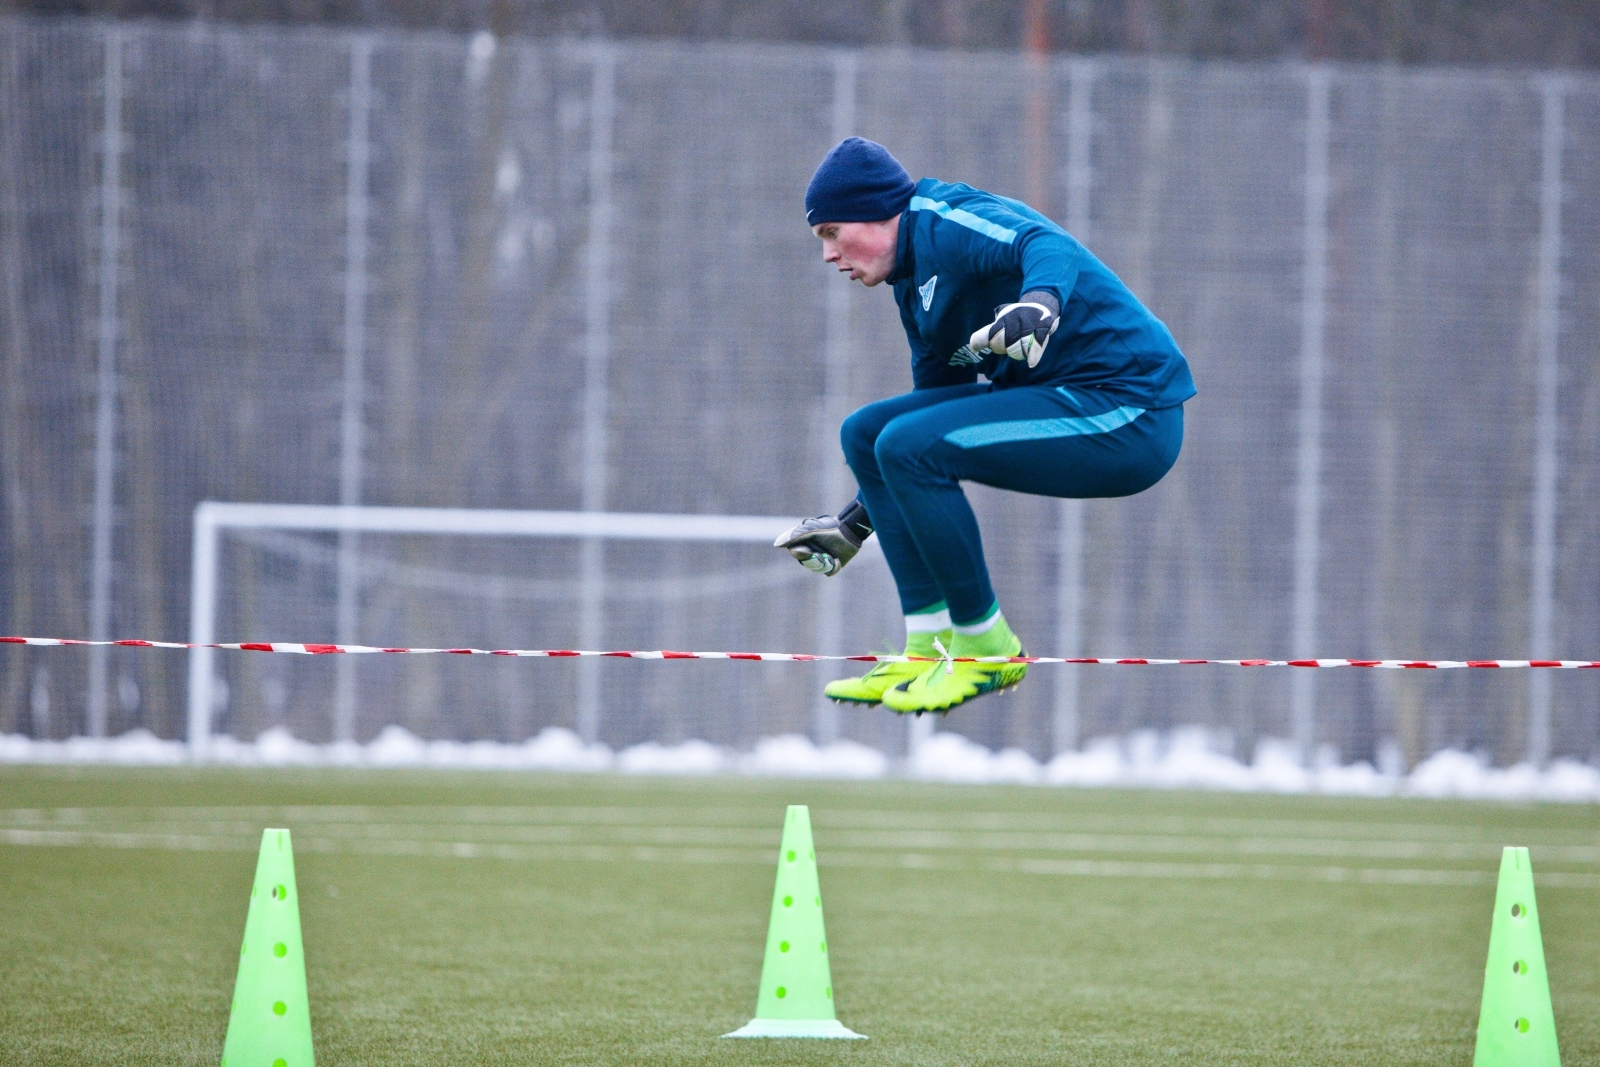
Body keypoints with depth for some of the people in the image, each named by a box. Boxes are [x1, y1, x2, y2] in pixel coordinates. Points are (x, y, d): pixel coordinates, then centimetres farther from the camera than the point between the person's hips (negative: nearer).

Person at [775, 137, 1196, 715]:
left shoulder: (945, 223, -12)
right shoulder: (915, 283, 19)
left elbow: (1045, 244, -32)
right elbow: (937, 402, 28)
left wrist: (1041, 299, -55)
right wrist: (856, 522, 30)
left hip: (1129, 414, -10)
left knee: (906, 445, -22)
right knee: (867, 433, 8)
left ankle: (987, 649, -10)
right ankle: (929, 648, 4)